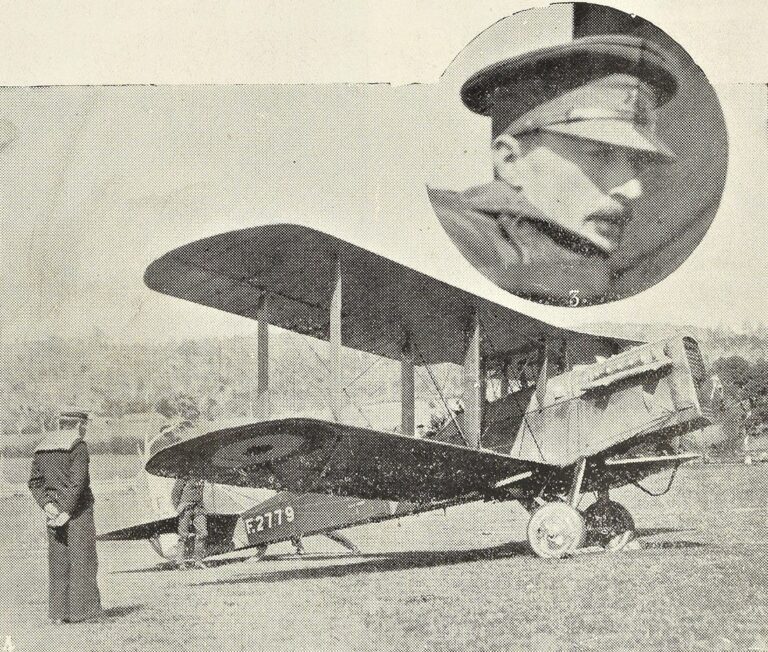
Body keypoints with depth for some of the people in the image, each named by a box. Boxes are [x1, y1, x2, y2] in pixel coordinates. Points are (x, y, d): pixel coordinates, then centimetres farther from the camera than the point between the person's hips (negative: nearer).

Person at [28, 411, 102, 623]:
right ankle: (80, 609, -2)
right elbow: (77, 482, -18)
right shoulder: (78, 446, -9)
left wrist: (46, 504, -3)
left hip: (53, 511, 6)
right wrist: (67, 512, -17)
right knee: (82, 559, 0)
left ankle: (58, 613, 10)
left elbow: (34, 482, 8)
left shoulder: (42, 448, 13)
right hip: (77, 510, -6)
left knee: (58, 561, 10)